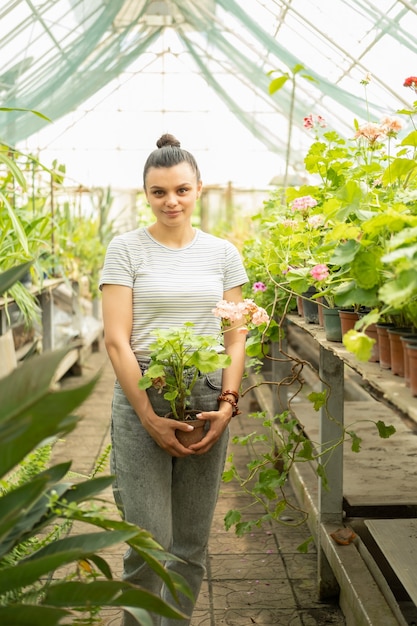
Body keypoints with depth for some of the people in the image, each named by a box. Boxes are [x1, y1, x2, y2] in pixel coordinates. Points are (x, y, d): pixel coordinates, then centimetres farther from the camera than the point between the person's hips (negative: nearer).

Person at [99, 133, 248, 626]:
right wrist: (150, 418, -11)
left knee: (191, 544, 10)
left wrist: (227, 404, -4)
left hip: (207, 400, 3)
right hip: (141, 399, -2)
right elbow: (116, 340, -6)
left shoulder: (223, 253, 9)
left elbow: (236, 338, 9)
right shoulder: (126, 249, 0)